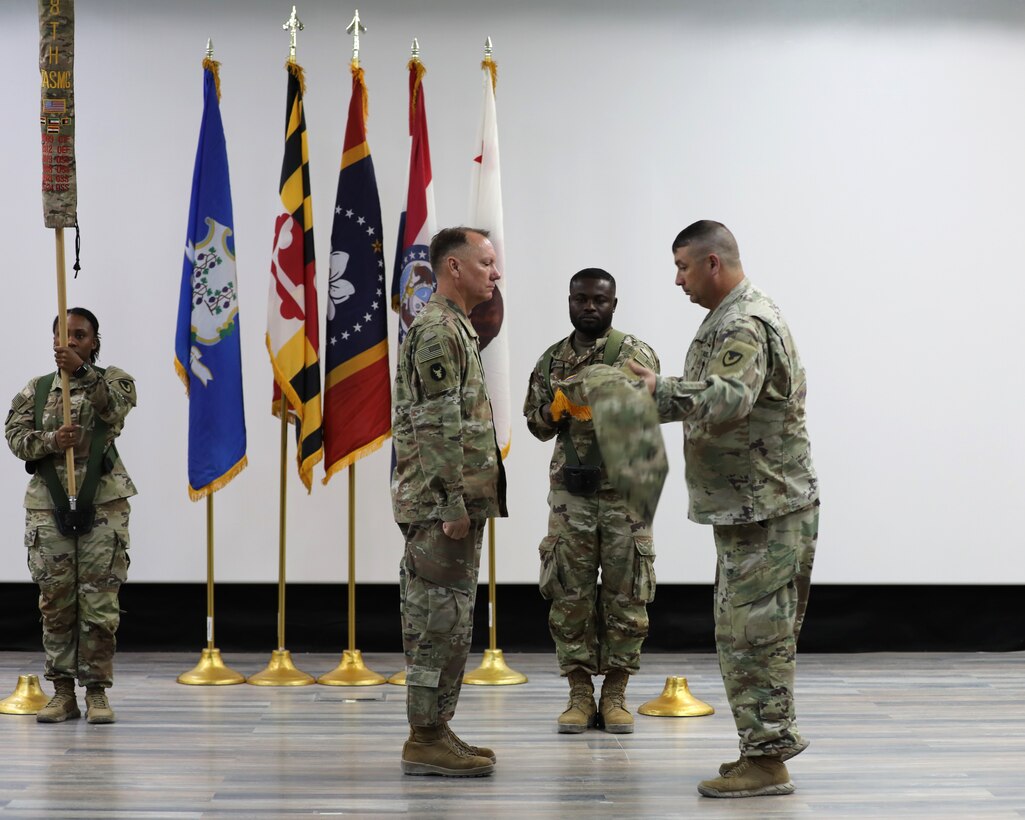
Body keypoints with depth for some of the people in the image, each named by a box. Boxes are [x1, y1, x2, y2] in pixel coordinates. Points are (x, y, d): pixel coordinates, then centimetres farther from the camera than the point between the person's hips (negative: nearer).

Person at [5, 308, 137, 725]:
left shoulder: (113, 381, 5)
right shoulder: (35, 390, 13)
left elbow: (114, 408, -18)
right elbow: (15, 435, 1)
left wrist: (82, 370, -33)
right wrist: (52, 441, -18)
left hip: (103, 504, -2)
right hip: (47, 505, 2)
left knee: (100, 603, -2)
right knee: (55, 603, 5)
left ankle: (97, 690, 5)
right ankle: (63, 691, 12)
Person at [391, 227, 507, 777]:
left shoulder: (454, 328, 20)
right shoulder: (438, 330, -13)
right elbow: (437, 427, -20)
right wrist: (453, 504, -21)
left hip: (456, 504, 10)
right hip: (441, 504, -10)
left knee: (443, 622, 12)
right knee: (442, 621, -7)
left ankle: (435, 731, 17)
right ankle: (426, 740, -2)